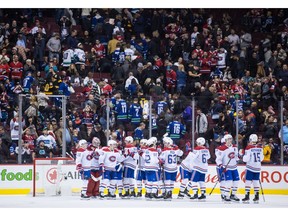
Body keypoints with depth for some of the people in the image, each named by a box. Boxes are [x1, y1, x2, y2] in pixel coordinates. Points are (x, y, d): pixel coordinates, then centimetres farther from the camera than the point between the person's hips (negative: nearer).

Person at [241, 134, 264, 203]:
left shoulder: (249, 147, -11)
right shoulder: (260, 148, 4)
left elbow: (246, 159, -12)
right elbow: (261, 158, 12)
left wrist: (243, 153, 4)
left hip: (250, 167, -5)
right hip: (258, 167, 5)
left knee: (248, 181, -2)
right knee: (256, 181, 12)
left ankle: (247, 196, -8)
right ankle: (256, 197, 12)